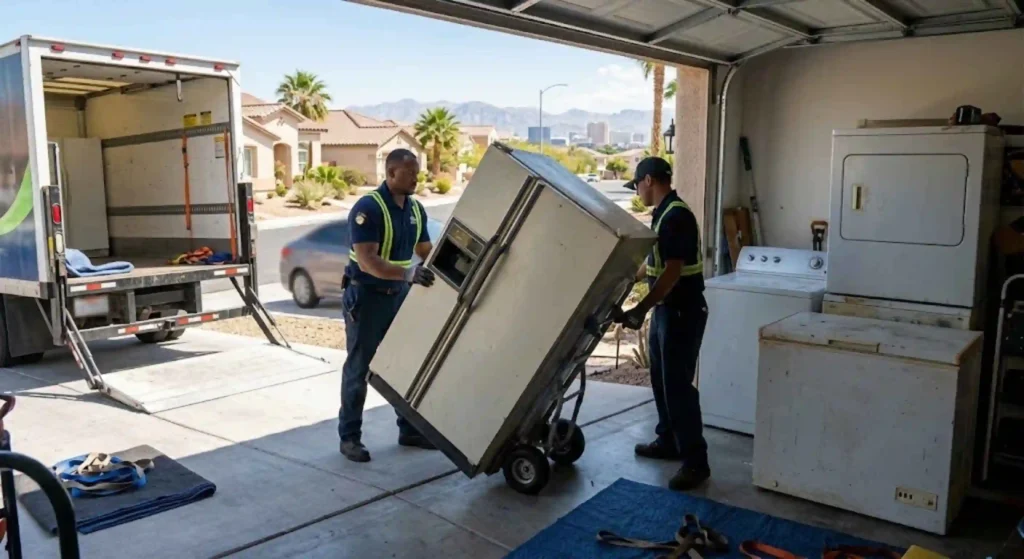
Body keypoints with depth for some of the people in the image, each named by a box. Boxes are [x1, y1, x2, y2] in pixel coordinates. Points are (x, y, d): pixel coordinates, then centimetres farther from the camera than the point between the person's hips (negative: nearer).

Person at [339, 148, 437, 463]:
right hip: (366, 296, -7)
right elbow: (367, 261, -27)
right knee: (359, 368, 1)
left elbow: (426, 252, 14)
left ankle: (409, 430, 23)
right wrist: (407, 273, -40)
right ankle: (349, 437, 12)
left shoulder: (416, 210, 5)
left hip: (399, 295, 7)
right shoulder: (368, 208, -18)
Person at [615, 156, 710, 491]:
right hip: (666, 309, 10)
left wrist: (641, 310, -29)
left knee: (678, 385, -7)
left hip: (683, 312, -10)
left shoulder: (676, 216, -19)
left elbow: (672, 271, -26)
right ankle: (668, 442, 31)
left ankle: (696, 462, 0)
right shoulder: (664, 214, 12)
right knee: (661, 379, 17)